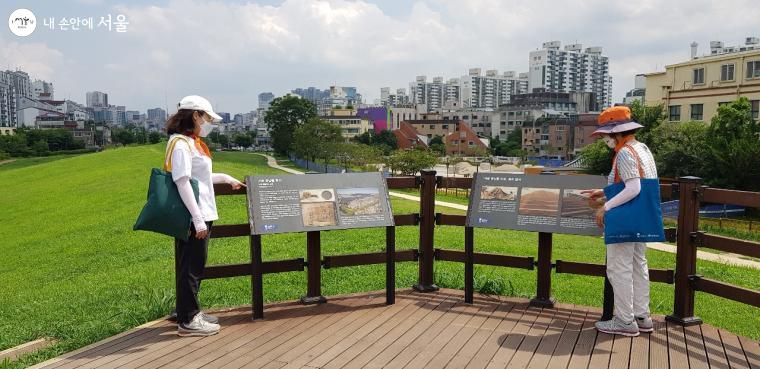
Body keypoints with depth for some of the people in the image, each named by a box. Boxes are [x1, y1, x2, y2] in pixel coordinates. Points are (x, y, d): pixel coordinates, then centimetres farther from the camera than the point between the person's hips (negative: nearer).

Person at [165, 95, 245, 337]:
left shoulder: (193, 142, 16)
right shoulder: (181, 143, -13)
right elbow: (182, 182, -20)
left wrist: (226, 178, 34)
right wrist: (198, 219, -23)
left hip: (202, 214, 10)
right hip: (192, 217, -10)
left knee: (195, 266, 16)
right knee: (191, 267, -2)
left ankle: (191, 312, 27)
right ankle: (188, 321, 7)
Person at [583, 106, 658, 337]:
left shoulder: (625, 153, -16)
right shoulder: (643, 149, 14)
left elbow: (633, 189, -26)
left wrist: (605, 207, -21)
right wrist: (605, 193, 19)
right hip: (640, 221, 10)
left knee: (619, 268, -2)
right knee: (638, 266, 17)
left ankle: (625, 322, 5)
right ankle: (641, 317, 26)